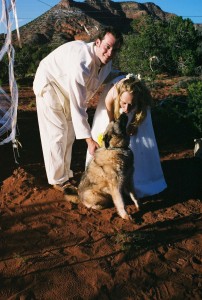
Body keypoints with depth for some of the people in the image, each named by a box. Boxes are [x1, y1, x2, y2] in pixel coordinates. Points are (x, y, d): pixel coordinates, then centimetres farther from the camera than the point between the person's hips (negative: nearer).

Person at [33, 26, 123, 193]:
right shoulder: (82, 62, -39)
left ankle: (65, 175, 21)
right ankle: (58, 180, 3)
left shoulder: (106, 60, -13)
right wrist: (89, 139, -40)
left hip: (67, 89, 8)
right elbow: (77, 105, -40)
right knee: (57, 134, -10)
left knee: (69, 134, 9)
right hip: (50, 86, -8)